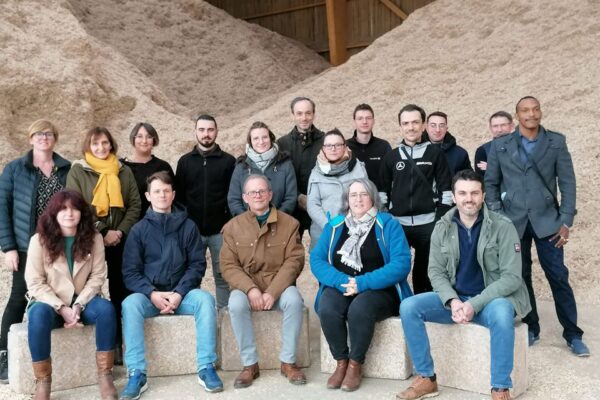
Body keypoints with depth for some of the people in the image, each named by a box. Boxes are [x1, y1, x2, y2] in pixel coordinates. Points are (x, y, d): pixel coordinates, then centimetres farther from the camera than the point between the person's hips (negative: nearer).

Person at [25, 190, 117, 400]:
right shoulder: (39, 240, -8)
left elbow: (97, 276, -5)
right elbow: (35, 283, -10)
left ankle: (105, 375, -20)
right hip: (50, 302, -1)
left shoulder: (94, 238, -4)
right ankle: (43, 382, -23)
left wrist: (79, 305, -18)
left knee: (106, 308, -30)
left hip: (83, 300, 2)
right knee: (38, 314, -35)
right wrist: (62, 308, -19)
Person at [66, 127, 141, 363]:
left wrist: (121, 231, -9)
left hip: (120, 240, 2)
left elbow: (135, 205, 6)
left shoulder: (124, 172, 11)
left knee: (120, 292, 3)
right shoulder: (77, 171, 3)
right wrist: (103, 232, -13)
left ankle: (119, 344, 12)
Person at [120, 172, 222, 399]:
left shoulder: (188, 226, 4)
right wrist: (152, 293, -17)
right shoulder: (139, 229, 3)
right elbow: (130, 271, -1)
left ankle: (206, 368, -22)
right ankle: (137, 374, -29)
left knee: (205, 299, -29)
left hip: (181, 293, 0)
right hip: (149, 294, 0)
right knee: (130, 304, -31)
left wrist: (179, 293, -14)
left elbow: (197, 264, 0)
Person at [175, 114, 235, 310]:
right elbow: (178, 195, 8)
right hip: (192, 230, 2)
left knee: (222, 276, 4)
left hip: (220, 231, -1)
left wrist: (230, 224, -7)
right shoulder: (185, 161, 9)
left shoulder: (228, 161, 3)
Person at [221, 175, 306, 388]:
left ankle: (288, 362, -15)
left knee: (294, 300, -32)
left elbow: (294, 261, -7)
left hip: (279, 286, 0)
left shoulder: (289, 223, 1)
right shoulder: (233, 226, 4)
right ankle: (250, 364, -17)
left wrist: (273, 292, -19)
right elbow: (228, 266, -2)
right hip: (246, 286, 1)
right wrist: (250, 289, -20)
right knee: (236, 304, -32)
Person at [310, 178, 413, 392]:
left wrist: (362, 283, -21)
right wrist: (342, 281, -18)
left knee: (359, 309, -34)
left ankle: (355, 364, -11)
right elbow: (316, 259, 0)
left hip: (379, 290, -2)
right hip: (340, 288, 3)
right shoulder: (334, 225, 9)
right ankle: (341, 362, -8)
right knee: (327, 308, -29)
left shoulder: (388, 224, -1)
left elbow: (401, 264, -12)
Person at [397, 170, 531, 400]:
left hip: (493, 299, -4)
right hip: (454, 298, 4)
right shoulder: (442, 227, 0)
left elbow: (511, 277, -15)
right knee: (408, 307, -16)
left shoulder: (502, 227, -11)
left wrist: (474, 304, -25)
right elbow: (436, 271, 1)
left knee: (501, 314, -38)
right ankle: (426, 379, -4)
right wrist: (452, 301, -19)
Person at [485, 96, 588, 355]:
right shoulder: (500, 146, 5)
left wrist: (566, 221, -6)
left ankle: (572, 334, 11)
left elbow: (567, 183, 1)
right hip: (513, 222, 1)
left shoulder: (556, 142, 3)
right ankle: (530, 328, 21)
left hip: (546, 220, -1)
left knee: (558, 277, 0)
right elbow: (491, 183, 7)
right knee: (520, 276, 7)